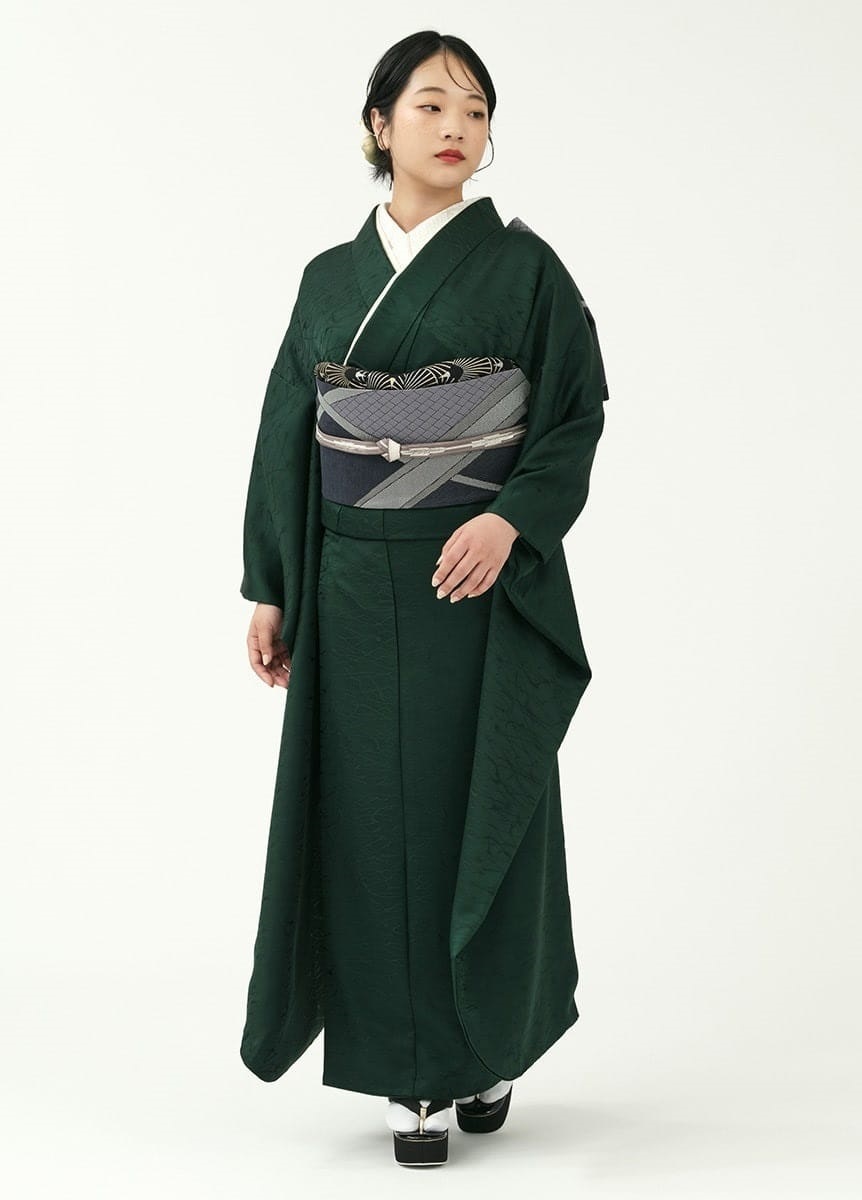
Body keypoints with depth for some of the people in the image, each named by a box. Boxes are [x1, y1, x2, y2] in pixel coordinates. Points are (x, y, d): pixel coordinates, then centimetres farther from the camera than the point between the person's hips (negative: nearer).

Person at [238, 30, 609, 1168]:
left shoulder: (522, 263, 0)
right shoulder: (330, 279, 9)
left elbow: (576, 415, -2)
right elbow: (289, 438, 10)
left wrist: (511, 519, -18)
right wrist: (270, 591, 6)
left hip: (481, 578, -3)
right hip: (356, 585, 3)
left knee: (475, 809, 1)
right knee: (376, 811, 3)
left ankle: (482, 1050, 18)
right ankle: (415, 1071, 13)